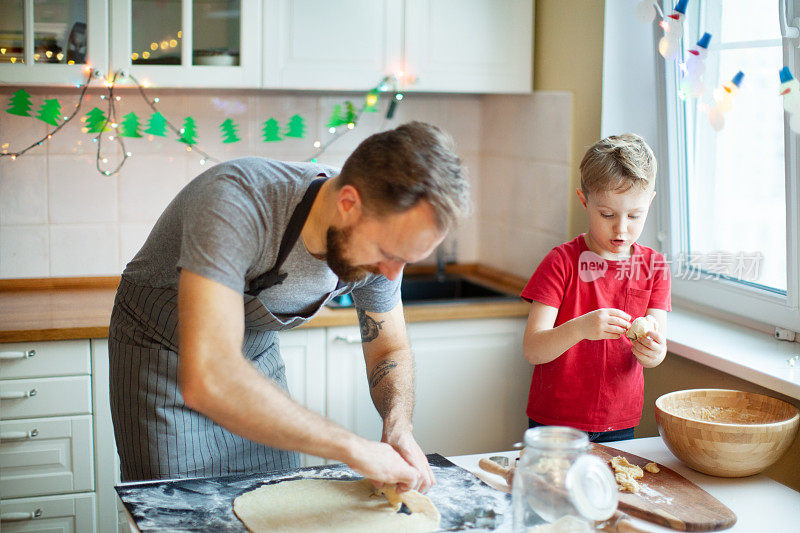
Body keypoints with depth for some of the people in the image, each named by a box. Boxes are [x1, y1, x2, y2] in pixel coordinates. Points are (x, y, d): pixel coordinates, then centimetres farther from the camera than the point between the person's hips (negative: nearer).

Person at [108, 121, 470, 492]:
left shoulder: (383, 233, -20)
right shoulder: (236, 201, -40)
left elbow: (390, 350, -2)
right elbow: (206, 380, -50)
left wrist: (399, 427, -23)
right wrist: (351, 449, -44)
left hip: (258, 353, 5)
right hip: (163, 348, -4)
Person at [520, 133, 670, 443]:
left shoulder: (654, 266, 2)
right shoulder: (562, 261, -10)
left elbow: (657, 346, -3)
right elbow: (532, 350, -17)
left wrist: (652, 351, -27)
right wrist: (579, 328, -35)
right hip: (555, 422, -3)